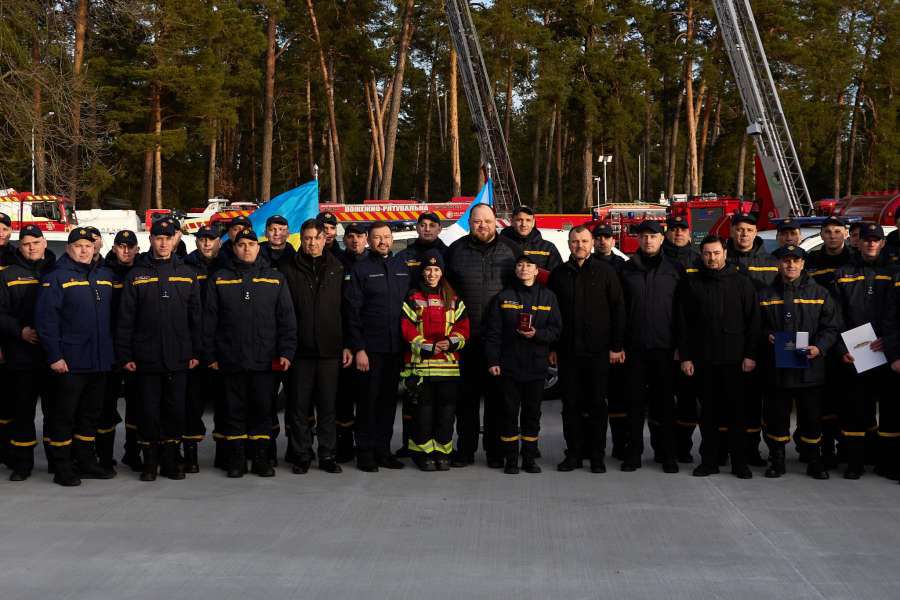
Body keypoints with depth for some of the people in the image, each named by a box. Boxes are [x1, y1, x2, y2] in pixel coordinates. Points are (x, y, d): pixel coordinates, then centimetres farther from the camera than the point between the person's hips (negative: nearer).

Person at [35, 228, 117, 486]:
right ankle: (62, 469, 8)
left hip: (100, 360, 6)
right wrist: (54, 356, -16)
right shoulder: (56, 277, -6)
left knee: (91, 414, 14)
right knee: (63, 415, 1)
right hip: (69, 362, -6)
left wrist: (111, 352, 14)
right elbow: (45, 319, -12)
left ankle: (87, 462, 24)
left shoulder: (105, 276, 12)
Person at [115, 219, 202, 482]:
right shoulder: (137, 275, 3)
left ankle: (171, 461, 16)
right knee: (149, 412, 3)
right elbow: (125, 319, 1)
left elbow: (196, 316, 9)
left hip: (178, 359, 1)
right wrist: (124, 355, -4)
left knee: (176, 411, 5)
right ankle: (150, 462, 14)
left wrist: (196, 351, 3)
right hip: (146, 359, -1)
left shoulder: (187, 274, 8)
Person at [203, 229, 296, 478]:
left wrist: (286, 352, -2)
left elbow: (287, 318, 6)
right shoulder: (219, 279, 7)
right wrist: (210, 355, -1)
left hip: (264, 360, 0)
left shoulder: (275, 278, 8)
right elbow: (209, 320, 5)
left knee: (263, 408, 4)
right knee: (234, 409, 5)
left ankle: (261, 457, 14)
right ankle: (235, 459, 14)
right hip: (230, 359, 0)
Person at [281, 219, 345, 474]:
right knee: (299, 406, 4)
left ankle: (327, 455, 15)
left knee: (327, 406, 6)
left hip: (329, 349, 1)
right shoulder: (288, 269, 2)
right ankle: (301, 455, 14)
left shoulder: (337, 269, 7)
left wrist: (347, 345, 2)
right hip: (299, 349, -1)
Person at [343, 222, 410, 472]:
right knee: (368, 401, 1)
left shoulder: (402, 268, 12)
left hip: (396, 348, 4)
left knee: (389, 401, 10)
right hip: (370, 348, -4)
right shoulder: (359, 270, -2)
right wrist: (358, 348, -12)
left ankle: (383, 450, 18)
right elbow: (352, 312, -6)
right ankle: (365, 452, 9)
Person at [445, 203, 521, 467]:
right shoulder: (456, 250, 5)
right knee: (467, 396, 7)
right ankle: (465, 449, 17)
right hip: (466, 337, 0)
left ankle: (495, 450, 15)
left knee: (497, 396, 6)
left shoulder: (511, 250, 6)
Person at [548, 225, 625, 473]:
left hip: (598, 350, -2)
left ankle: (597, 455, 12)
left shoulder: (605, 271, 1)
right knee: (571, 405, 6)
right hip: (567, 351, 2)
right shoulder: (559, 274, 8)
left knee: (597, 404, 4)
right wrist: (552, 347, 5)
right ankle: (574, 454, 14)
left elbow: (618, 310, 0)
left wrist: (616, 346, -5)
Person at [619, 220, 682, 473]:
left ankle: (668, 454, 12)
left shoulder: (675, 270, 4)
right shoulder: (627, 270, 7)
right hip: (635, 347, 1)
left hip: (664, 348, -1)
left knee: (665, 403, 4)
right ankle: (634, 452, 13)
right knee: (635, 402, 5)